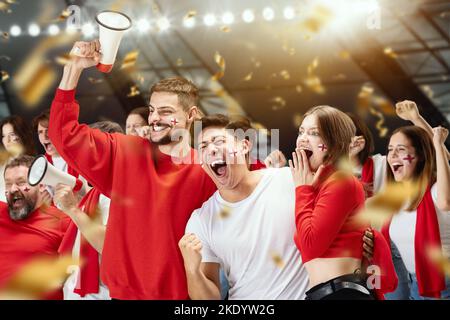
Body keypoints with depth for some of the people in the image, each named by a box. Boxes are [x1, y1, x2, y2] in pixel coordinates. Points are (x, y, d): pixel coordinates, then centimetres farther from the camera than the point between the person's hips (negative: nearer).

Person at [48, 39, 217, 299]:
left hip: (179, 293, -2)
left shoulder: (208, 171, -10)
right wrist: (74, 68, -13)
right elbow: (65, 132, -4)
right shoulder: (123, 151, -3)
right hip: (123, 291, 2)